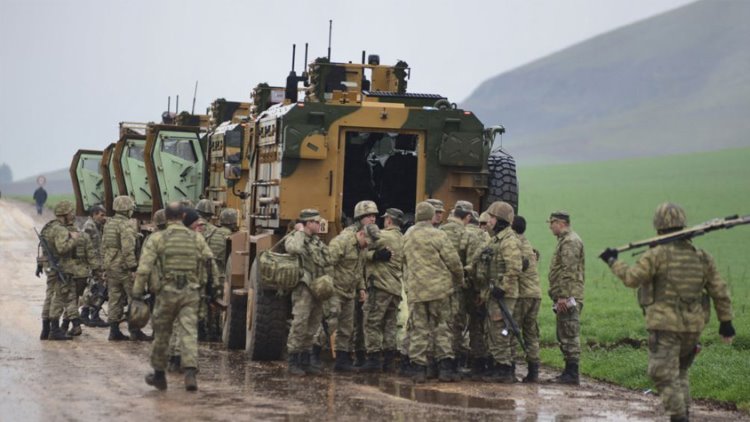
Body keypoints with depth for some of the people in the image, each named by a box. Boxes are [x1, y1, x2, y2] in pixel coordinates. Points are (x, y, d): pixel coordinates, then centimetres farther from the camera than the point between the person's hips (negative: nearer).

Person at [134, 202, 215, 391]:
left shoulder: (156, 239, -2)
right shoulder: (197, 238, 6)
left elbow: (144, 267, -8)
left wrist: (137, 291, -7)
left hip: (167, 292, -1)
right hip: (191, 292, 1)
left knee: (161, 334, 12)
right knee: (189, 332, -2)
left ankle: (159, 375, 23)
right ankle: (190, 373, -18)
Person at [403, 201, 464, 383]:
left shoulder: (407, 237, 10)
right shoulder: (437, 235, -8)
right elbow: (453, 261, -7)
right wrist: (460, 279, 9)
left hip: (415, 289, 3)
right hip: (438, 288, -3)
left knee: (418, 329, 7)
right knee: (441, 327, 6)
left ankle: (418, 368, 5)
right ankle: (445, 366, 2)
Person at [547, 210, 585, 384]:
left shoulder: (570, 241, -13)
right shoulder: (565, 240, 21)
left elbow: (569, 271, -20)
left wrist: (563, 296, -23)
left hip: (568, 298, -11)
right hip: (564, 297, 11)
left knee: (570, 336, -9)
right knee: (564, 336, 14)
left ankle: (572, 374, -9)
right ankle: (569, 372, 18)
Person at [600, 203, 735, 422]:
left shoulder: (657, 254, -11)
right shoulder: (702, 256, 6)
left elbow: (632, 278, -10)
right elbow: (720, 291, 8)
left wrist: (613, 261, 5)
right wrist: (726, 321, 15)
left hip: (665, 325, -6)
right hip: (693, 326, 6)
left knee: (665, 376, -2)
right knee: (680, 372, 22)